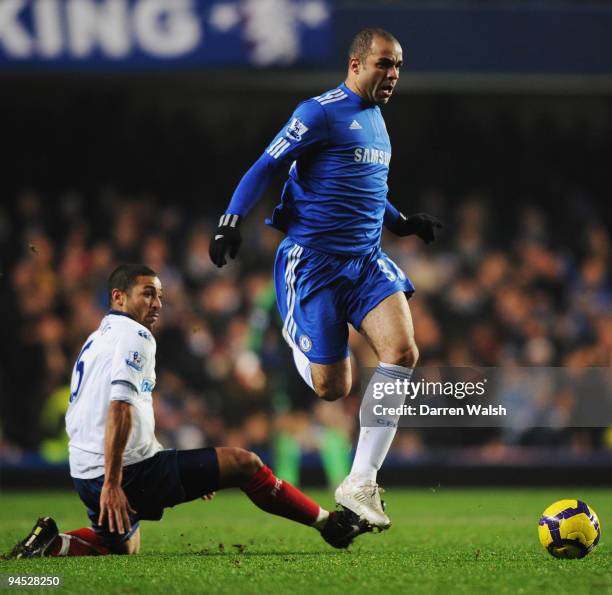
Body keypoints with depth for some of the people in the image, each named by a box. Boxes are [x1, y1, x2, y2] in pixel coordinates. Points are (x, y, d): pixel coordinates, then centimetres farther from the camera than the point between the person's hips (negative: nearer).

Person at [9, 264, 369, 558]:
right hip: (130, 473, -9)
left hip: (86, 476, 9)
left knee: (124, 546, 34)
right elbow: (120, 407, -23)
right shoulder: (134, 336, -9)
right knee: (244, 464, -4)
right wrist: (112, 483, -28)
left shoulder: (98, 340, 20)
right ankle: (329, 524, 3)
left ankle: (53, 543, 10)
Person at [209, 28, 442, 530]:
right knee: (332, 389, -7)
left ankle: (360, 483, -11)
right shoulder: (322, 112, -8)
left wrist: (402, 222, 27)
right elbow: (266, 168, -9)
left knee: (402, 351, -18)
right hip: (313, 259, -7)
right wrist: (232, 221, -19)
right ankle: (297, 338, 34)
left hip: (366, 258, 7)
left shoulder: (376, 118, 18)